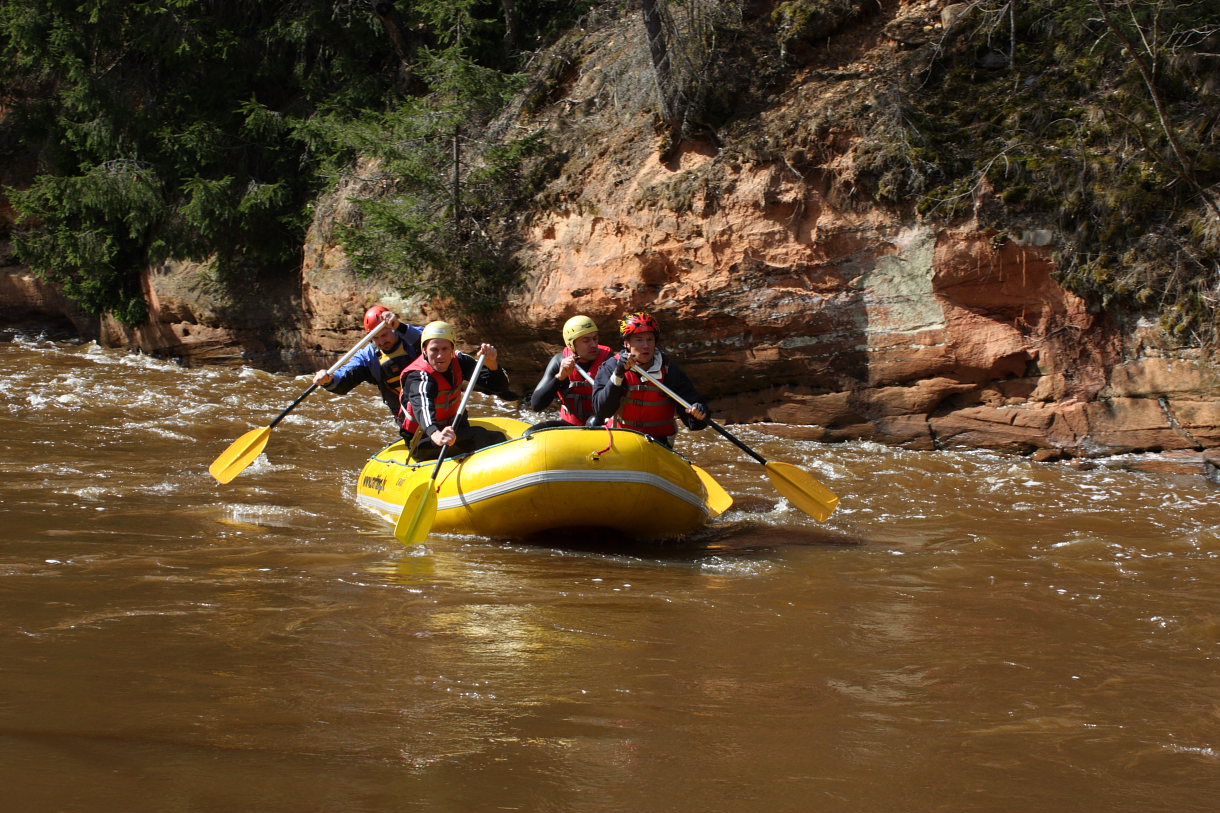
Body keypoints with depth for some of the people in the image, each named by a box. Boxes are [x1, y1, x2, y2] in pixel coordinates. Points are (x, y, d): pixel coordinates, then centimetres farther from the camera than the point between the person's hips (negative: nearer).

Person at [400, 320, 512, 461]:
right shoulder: (418, 377, -24)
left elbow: (500, 387, -8)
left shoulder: (458, 361, -6)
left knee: (498, 439, -12)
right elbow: (422, 407, -47)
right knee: (479, 436, -27)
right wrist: (435, 434, -69)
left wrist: (492, 364, -31)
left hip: (453, 428, 7)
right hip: (423, 443, -7)